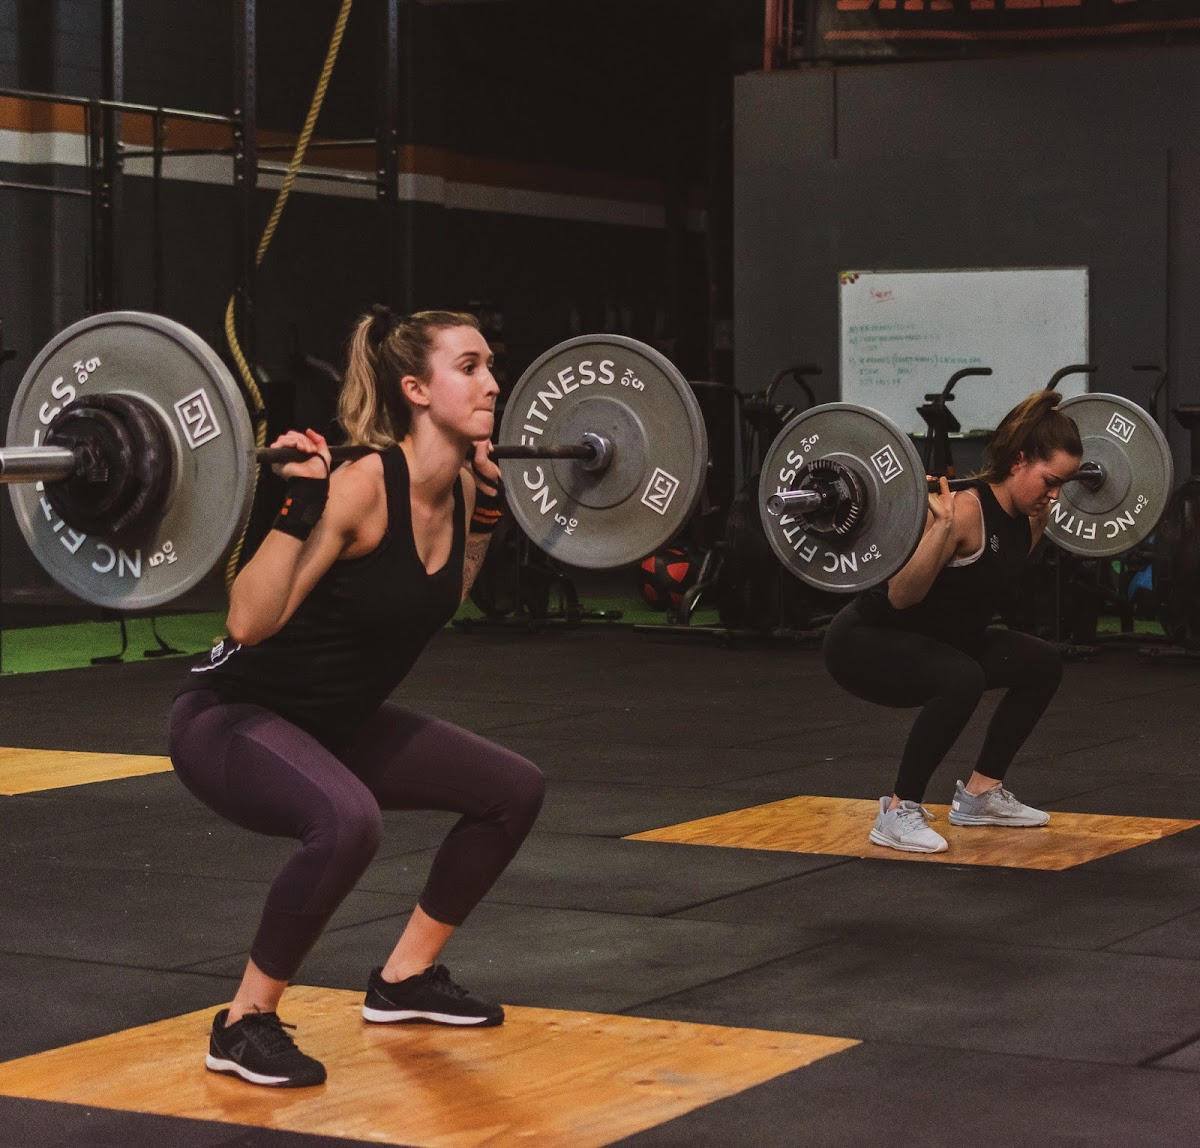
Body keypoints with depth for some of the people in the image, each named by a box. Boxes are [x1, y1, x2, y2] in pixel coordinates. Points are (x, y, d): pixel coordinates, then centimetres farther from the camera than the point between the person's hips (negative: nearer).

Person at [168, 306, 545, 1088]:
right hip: (231, 718, -9)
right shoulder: (362, 486, -27)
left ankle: (405, 979, 22)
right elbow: (249, 622, -32)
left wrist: (487, 508, 12)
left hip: (336, 721, 9)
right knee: (347, 820, -37)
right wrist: (299, 506, -38)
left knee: (514, 791, 8)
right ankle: (245, 1025, -16)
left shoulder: (455, 488, -3)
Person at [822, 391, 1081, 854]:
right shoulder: (965, 509, -27)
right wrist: (941, 525, -39)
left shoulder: (1020, 513, -2)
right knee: (960, 680, -35)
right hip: (865, 641, -9)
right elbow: (901, 596, -29)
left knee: (1042, 664, 7)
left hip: (936, 640, 9)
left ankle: (979, 794, 17)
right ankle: (898, 812, -19)